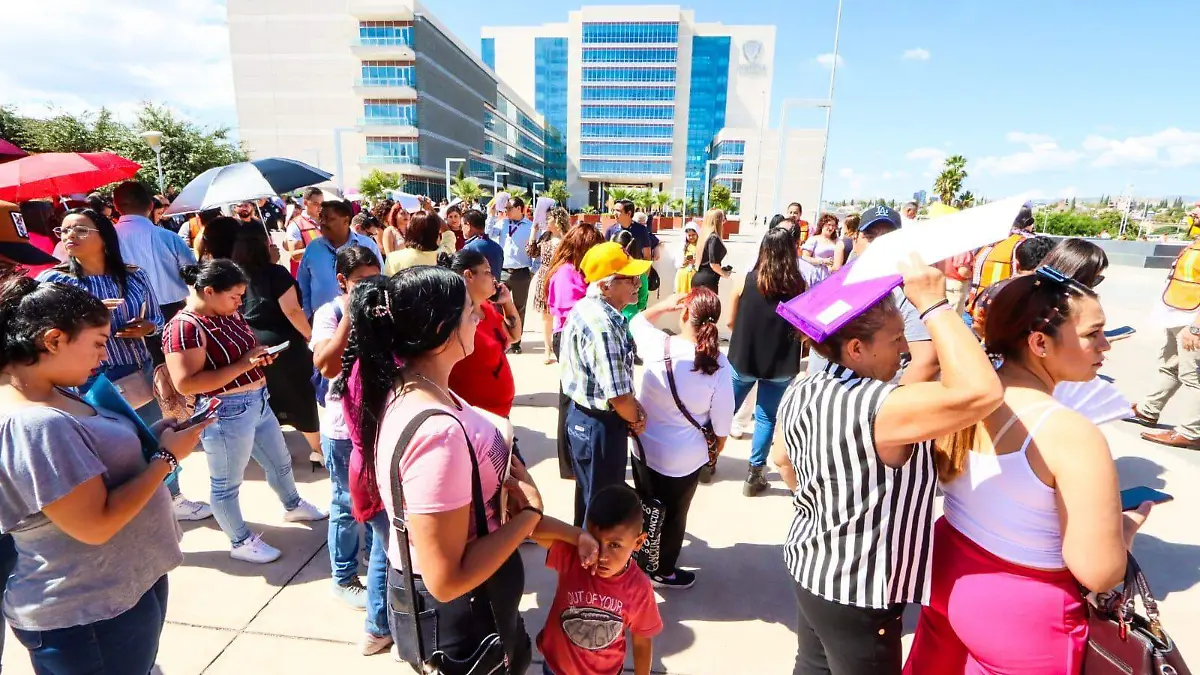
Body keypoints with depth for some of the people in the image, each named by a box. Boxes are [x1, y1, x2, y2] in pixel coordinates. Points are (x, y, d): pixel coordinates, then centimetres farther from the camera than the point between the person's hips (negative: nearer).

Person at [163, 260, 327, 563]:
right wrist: (244, 364, -26)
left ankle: (293, 506, 48)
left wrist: (260, 356, -1)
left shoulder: (229, 314, 6)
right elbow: (185, 383, -26)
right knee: (227, 484, 12)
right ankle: (240, 542, 29)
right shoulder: (184, 327, -20)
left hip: (258, 402, 9)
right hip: (225, 413, -9)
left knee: (280, 462, 25)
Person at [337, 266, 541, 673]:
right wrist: (529, 513, -20)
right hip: (456, 623, -8)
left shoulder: (405, 388, -6)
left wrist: (504, 482, -9)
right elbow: (447, 580, -30)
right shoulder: (438, 431, -35)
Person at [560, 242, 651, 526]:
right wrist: (636, 419, -7)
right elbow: (618, 396, -28)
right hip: (600, 425, -10)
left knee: (589, 494, 29)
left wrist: (634, 406, 1)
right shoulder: (603, 326, -30)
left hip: (582, 415, 10)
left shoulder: (585, 307, 2)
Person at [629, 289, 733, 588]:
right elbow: (721, 420, -10)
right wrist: (717, 448, 7)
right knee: (673, 514, 20)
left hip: (646, 447, 2)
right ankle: (662, 571, 40)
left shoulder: (658, 345, -19)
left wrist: (664, 306, 3)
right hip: (687, 457, -2)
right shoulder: (718, 364, -19)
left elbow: (636, 321, 5)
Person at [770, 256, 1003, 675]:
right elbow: (981, 393, -40)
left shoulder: (799, 392, -3)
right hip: (855, 592, -7)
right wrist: (933, 304, -33)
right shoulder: (875, 409, -31)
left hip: (809, 564, 8)